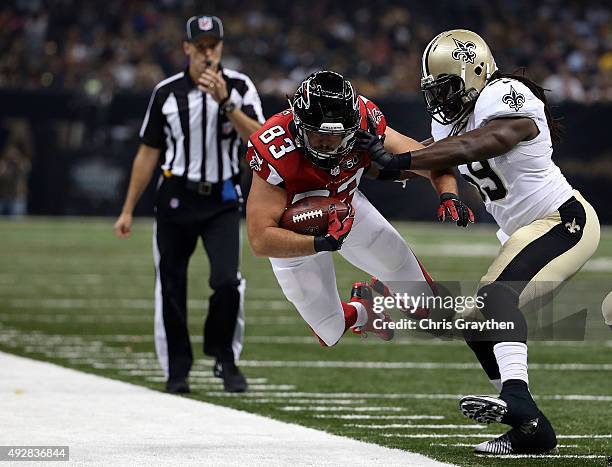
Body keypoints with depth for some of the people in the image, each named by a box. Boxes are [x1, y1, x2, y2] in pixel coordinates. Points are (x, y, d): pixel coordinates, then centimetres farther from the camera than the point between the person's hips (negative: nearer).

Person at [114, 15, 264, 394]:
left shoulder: (240, 87, -1)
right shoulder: (167, 93, 2)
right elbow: (148, 153, 8)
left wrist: (226, 102, -25)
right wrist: (128, 210, 6)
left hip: (222, 200, -1)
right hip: (176, 196, 1)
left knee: (227, 280, -17)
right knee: (171, 287, 0)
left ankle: (224, 356, 5)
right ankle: (177, 370, 14)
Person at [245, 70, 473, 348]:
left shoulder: (362, 121, -31)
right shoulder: (275, 154, -41)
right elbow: (261, 240, -40)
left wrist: (448, 195, -40)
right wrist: (324, 243, -50)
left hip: (347, 206, 4)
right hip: (296, 233, -3)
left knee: (422, 297, 11)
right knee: (332, 335, 5)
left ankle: (372, 294, 43)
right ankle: (359, 313, 39)